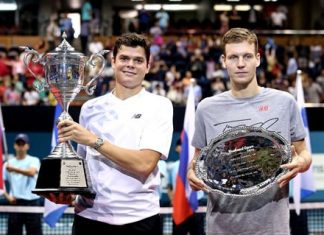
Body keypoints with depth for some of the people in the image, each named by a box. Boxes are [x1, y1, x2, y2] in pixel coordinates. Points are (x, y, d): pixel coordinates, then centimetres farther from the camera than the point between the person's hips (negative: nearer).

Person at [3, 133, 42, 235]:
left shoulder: (34, 161, 1)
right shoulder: (8, 163, 11)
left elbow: (32, 172, -22)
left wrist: (14, 169, -34)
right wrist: (7, 196, -5)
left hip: (32, 203, -3)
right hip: (15, 203, 3)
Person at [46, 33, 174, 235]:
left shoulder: (159, 106, -3)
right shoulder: (91, 108, 9)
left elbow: (145, 164, -15)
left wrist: (94, 140, -17)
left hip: (138, 219, -3)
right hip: (89, 215, 3)